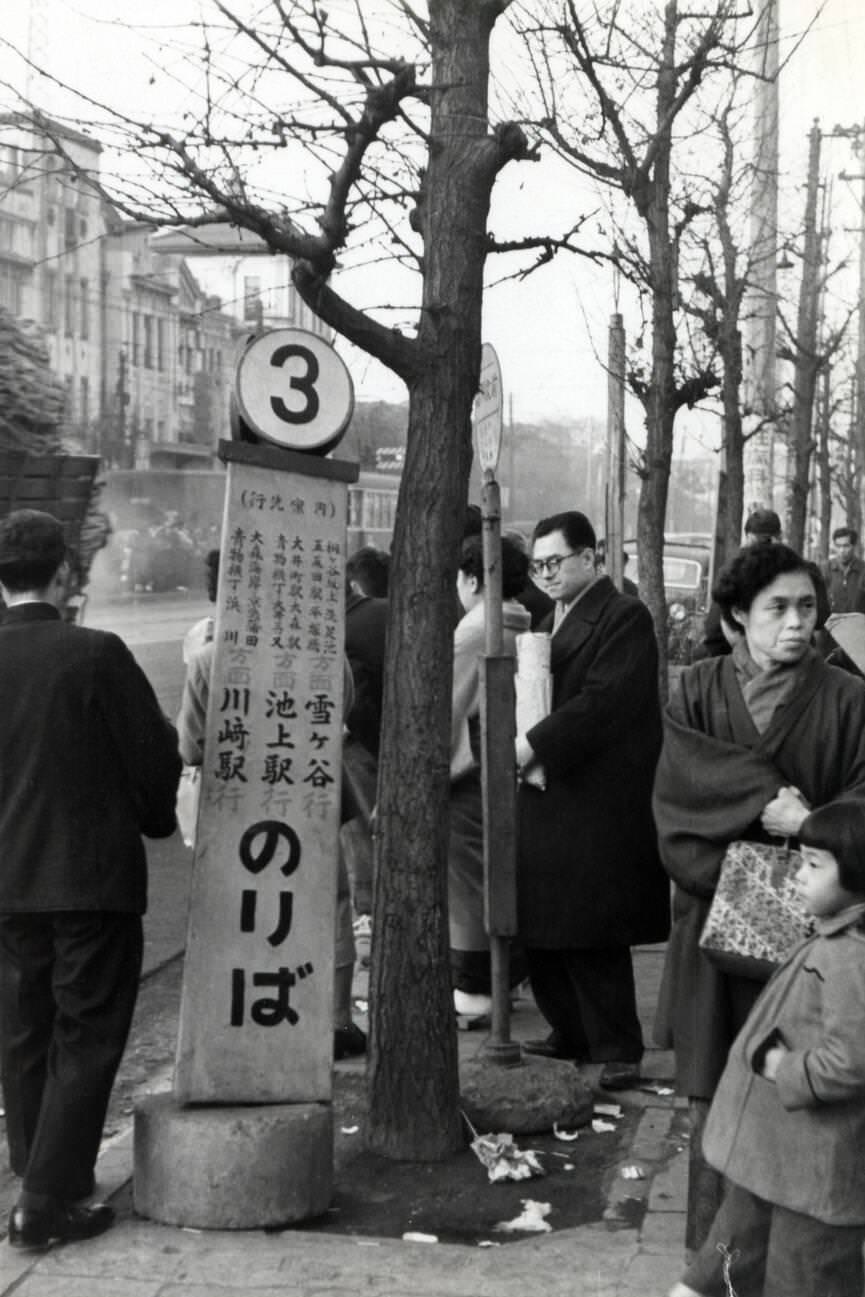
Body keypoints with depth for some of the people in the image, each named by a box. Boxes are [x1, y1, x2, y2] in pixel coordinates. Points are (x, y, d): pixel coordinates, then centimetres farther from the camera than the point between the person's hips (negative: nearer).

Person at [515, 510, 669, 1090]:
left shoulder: (625, 617, -10)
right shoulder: (553, 621, 18)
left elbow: (605, 700, -19)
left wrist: (535, 744, -20)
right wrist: (515, 742, 1)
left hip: (597, 801, -9)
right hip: (547, 797, 9)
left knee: (593, 937, -5)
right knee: (542, 930, 12)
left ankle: (619, 1051, 7)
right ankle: (572, 1035, 26)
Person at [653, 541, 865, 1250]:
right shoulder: (698, 691, 4)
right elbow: (678, 788, -8)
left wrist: (804, 827, -19)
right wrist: (764, 803, -20)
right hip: (716, 915, 1)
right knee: (717, 1085, 7)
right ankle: (715, 1247, 19)